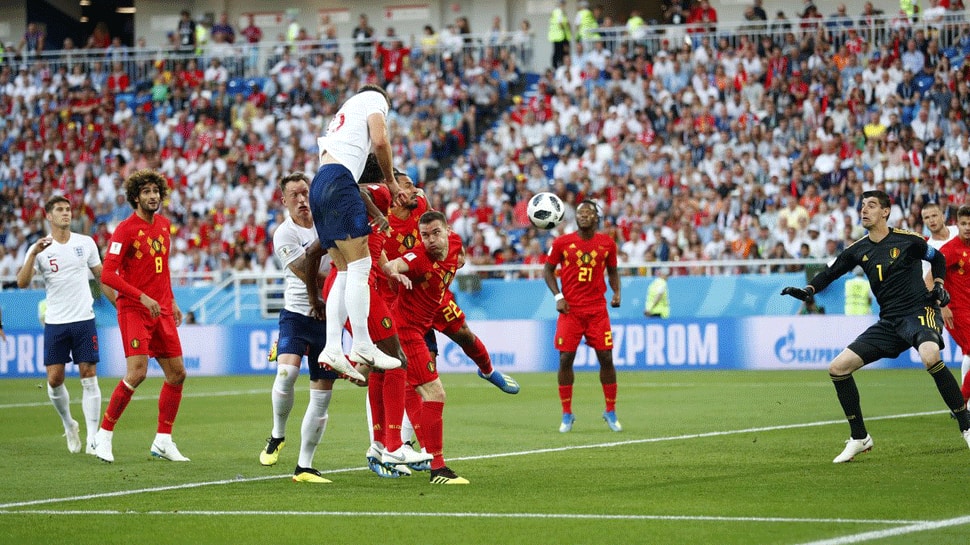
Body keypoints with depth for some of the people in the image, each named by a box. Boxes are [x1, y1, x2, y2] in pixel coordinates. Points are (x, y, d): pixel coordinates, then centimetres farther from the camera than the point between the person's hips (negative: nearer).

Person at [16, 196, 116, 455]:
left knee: (89, 377, -6)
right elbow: (22, 282, -12)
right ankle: (68, 424, 24)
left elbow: (102, 277, 14)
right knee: (54, 379, -1)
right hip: (55, 323, 0)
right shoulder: (40, 249, 0)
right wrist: (34, 254, -25)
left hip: (84, 319, 0)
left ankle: (92, 438, -4)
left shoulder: (86, 243, 5)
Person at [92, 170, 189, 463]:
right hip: (134, 310, -7)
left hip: (161, 311, 7)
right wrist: (142, 297, -21)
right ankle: (104, 434, -5)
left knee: (177, 374, 5)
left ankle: (163, 440, 15)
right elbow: (107, 274, -16)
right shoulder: (125, 229, -11)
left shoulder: (164, 225, 12)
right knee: (137, 372, -18)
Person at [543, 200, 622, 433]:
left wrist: (616, 292, -2)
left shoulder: (607, 243, 4)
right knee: (565, 359, -5)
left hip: (597, 310, 1)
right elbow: (548, 270, 7)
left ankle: (611, 412, 12)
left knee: (606, 358, -2)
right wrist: (558, 296, -6)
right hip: (570, 309, -1)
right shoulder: (562, 243, -1)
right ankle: (567, 414, 7)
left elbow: (612, 270, 16)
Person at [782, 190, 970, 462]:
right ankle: (859, 438, 11)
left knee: (930, 356, -38)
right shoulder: (858, 250, 7)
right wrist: (807, 291, 0)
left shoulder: (907, 240, -4)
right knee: (837, 368, -3)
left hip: (918, 311, -6)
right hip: (888, 322, 6)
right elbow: (830, 273, 17)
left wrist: (938, 286, -1)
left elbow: (937, 258, 14)